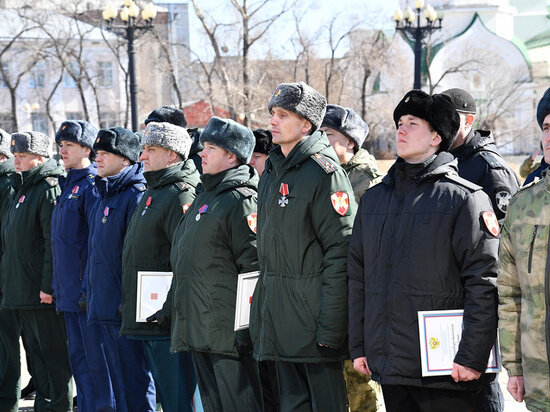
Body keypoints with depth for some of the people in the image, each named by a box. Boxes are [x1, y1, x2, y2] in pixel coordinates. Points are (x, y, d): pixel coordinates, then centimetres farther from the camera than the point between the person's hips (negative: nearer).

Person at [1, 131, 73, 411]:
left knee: (53, 355, -4)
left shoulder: (49, 189, -11)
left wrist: (48, 285, -21)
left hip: (42, 293, -9)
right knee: (36, 353, 13)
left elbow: (54, 243, -18)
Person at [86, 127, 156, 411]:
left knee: (133, 377, -4)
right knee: (117, 376, 15)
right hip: (102, 307, 9)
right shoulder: (104, 196, 17)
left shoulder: (136, 196, -13)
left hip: (124, 306, -9)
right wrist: (92, 295, 20)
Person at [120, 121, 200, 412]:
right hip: (145, 319, 10)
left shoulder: (180, 195, -13)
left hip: (166, 321, -10)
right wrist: (129, 303, 21)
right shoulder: (153, 193, 18)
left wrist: (169, 309, -24)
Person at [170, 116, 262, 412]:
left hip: (227, 332, -10)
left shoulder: (241, 200, -11)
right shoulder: (204, 197, 19)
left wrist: (245, 327, -21)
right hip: (198, 330, 10)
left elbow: (253, 268, -17)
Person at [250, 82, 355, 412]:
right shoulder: (273, 172, 15)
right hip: (280, 322, 8)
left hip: (313, 314, -8)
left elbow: (339, 253, -16)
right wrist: (261, 316, 16)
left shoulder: (324, 173, -11)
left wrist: (330, 328, -20)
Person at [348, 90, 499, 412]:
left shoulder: (465, 198, -4)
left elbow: (483, 283, -9)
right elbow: (358, 276, 16)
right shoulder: (374, 198, 14)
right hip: (388, 365, 5)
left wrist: (472, 358, -14)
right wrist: (358, 346, 11)